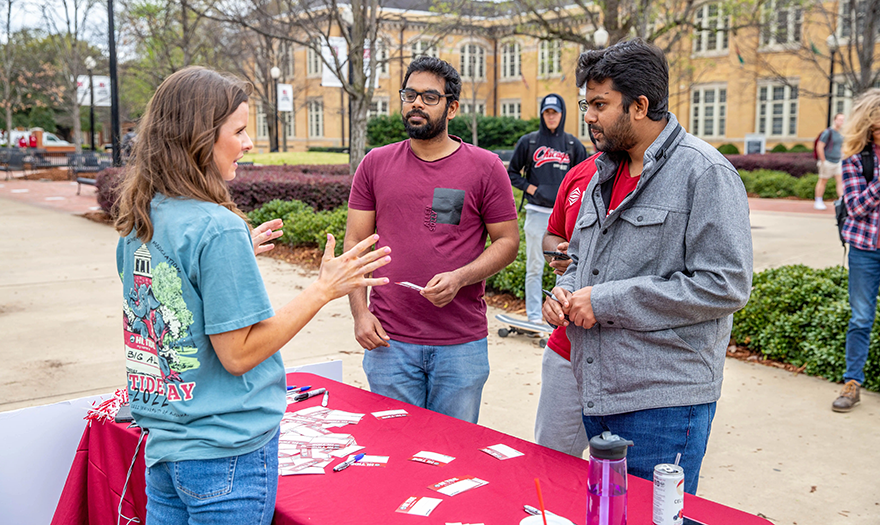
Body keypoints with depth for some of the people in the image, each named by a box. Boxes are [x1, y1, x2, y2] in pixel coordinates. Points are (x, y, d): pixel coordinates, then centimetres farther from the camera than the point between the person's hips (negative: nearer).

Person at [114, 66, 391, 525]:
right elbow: (238, 354, -20)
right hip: (226, 452, -8)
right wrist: (324, 289, -18)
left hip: (162, 441, 8)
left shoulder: (138, 223, 4)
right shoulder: (218, 228, -22)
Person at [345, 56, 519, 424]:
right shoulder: (376, 164, 6)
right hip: (389, 341, 1)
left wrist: (459, 278, -14)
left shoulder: (485, 167, 0)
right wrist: (360, 312, -3)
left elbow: (507, 241, 2)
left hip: (463, 344, -1)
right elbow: (355, 242, 7)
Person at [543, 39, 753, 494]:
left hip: (663, 404, -8)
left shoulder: (704, 172, -11)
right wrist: (565, 291, 1)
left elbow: (725, 285, -20)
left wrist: (607, 301, -19)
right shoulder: (605, 174, 14)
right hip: (598, 393, 8)